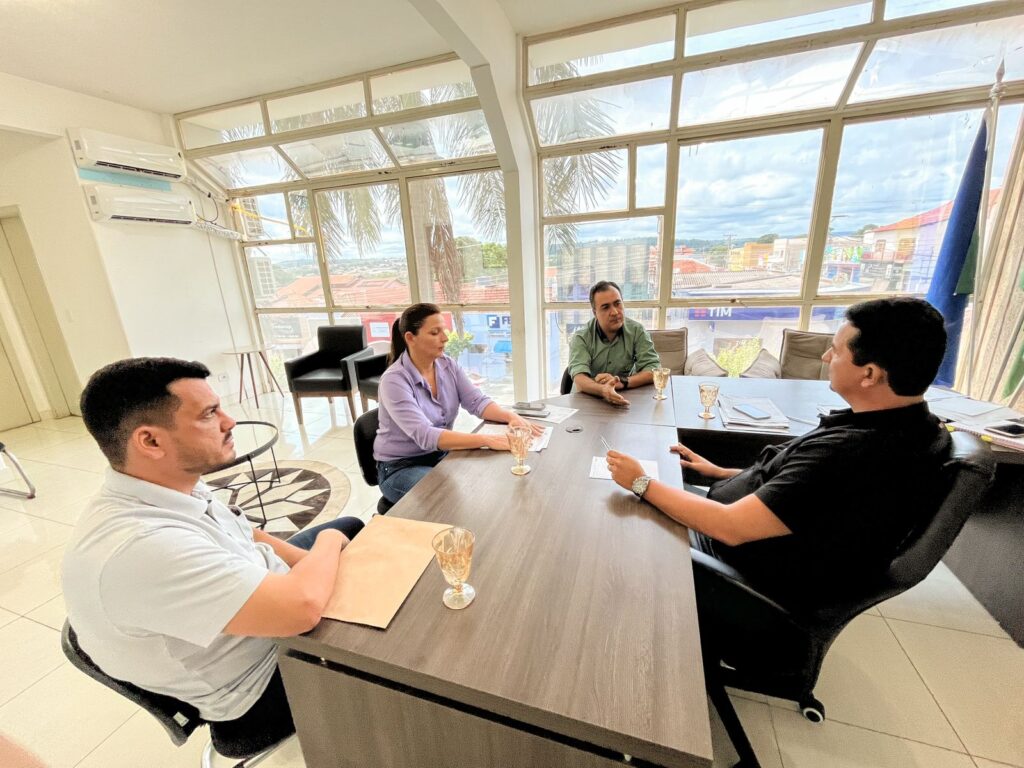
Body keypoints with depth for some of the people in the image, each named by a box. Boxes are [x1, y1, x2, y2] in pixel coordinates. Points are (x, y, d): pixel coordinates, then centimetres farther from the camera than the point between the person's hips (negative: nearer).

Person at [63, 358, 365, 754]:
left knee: (351, 525, 16)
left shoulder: (174, 485, -10)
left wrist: (315, 561, -7)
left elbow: (251, 538, 5)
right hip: (261, 689, -7)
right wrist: (329, 543, -22)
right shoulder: (138, 548, -40)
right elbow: (301, 607, -42)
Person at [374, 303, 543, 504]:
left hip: (442, 455, 6)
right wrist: (486, 440, -40)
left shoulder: (447, 365, -3)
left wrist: (510, 416, -27)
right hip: (401, 466, -5)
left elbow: (477, 401, -6)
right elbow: (425, 436, -33)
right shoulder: (394, 380, -23)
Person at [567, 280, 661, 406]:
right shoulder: (581, 338, -9)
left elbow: (654, 370, -8)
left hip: (626, 401, 2)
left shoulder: (637, 331, -2)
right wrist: (603, 390, -43)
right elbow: (579, 379, -22)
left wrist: (623, 382, -27)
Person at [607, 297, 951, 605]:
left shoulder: (851, 454, -37)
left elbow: (731, 527, -34)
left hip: (756, 571, -8)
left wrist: (641, 483, -24)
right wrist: (720, 472, 9)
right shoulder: (910, 426, -6)